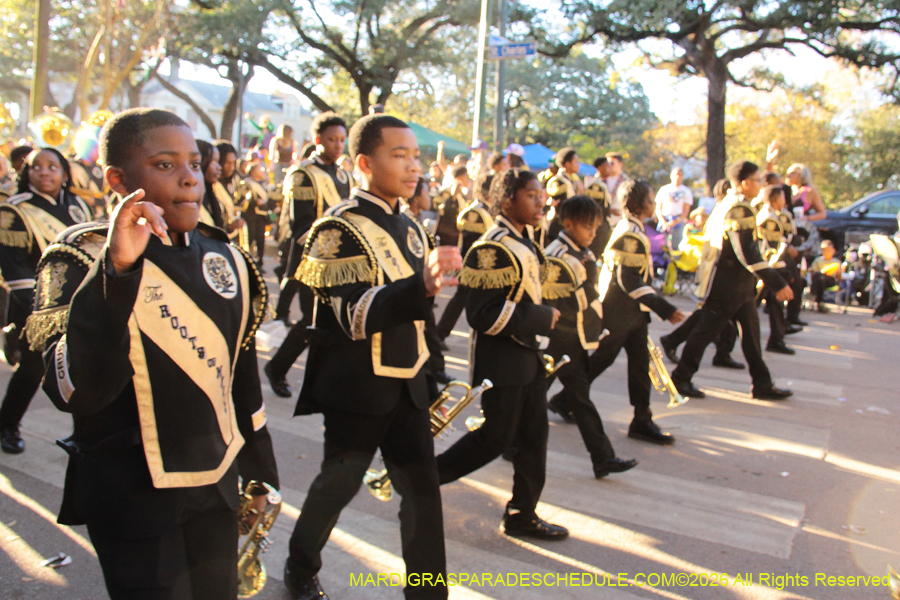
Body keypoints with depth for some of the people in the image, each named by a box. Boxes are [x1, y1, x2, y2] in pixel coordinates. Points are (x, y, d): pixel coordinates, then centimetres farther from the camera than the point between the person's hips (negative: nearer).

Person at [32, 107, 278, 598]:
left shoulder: (224, 257, 4)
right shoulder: (82, 259, -12)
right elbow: (74, 392, -27)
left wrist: (260, 470, 17)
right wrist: (115, 269, -35)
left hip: (216, 484, 6)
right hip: (132, 500, -5)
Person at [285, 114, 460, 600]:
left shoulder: (411, 228, 9)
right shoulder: (339, 229, -14)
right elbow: (356, 316, -25)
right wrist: (422, 284, -41)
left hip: (407, 385, 6)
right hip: (357, 390, -6)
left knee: (423, 490, 4)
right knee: (339, 484, 12)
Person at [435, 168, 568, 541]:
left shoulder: (524, 244, 12)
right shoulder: (492, 249, -19)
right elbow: (483, 314, -25)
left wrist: (542, 318, 10)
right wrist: (542, 318, -20)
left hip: (527, 357, 9)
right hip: (500, 362, -9)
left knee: (534, 436, 12)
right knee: (495, 439, 0)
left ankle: (522, 515, 25)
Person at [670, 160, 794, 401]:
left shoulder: (726, 203, 11)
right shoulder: (739, 209, -20)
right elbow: (747, 253, -27)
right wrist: (777, 283, -27)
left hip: (739, 284, 10)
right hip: (726, 285, -10)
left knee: (750, 328, 11)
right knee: (706, 330, 0)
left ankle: (762, 384, 17)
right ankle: (681, 378, 12)